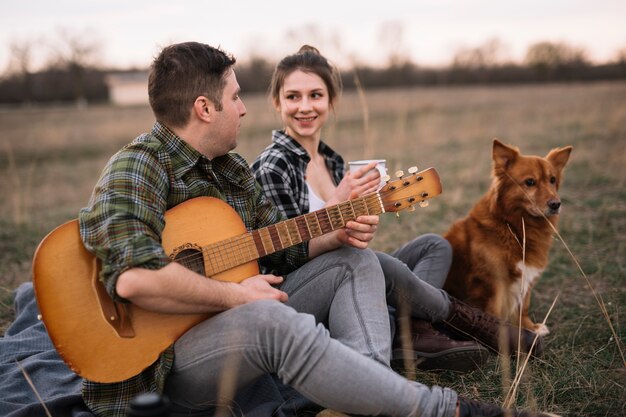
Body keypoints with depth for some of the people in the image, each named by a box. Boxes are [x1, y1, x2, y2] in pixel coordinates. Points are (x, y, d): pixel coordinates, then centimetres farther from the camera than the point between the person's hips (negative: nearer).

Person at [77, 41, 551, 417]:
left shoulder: (230, 168, 11)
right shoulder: (137, 168, -17)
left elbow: (280, 247, 16)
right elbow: (133, 277, -35)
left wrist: (336, 237, -3)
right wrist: (235, 294, -25)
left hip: (243, 320, 9)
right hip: (166, 356, -9)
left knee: (355, 261, 5)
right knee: (273, 320, -38)